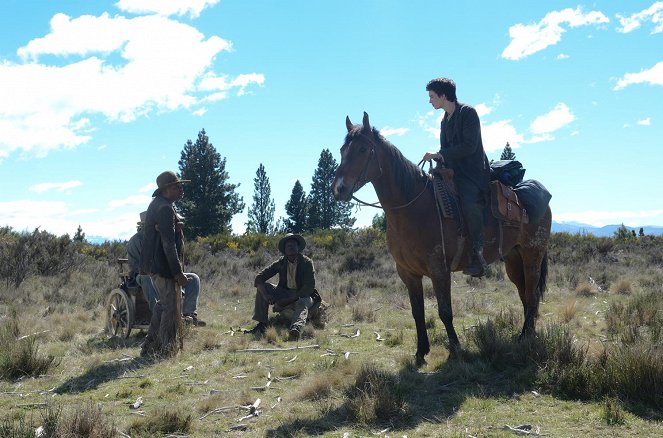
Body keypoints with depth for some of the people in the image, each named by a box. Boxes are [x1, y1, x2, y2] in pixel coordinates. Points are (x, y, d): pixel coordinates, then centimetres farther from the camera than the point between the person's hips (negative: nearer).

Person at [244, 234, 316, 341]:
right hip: (285, 293, 4)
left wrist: (291, 299, -24)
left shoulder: (307, 262, -9)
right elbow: (259, 278, -6)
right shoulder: (281, 263, 0)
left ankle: (296, 330, -71)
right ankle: (261, 325, -20)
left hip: (302, 295, -4)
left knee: (302, 304, -39)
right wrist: (265, 294, -25)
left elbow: (309, 287, -17)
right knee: (262, 288, -14)